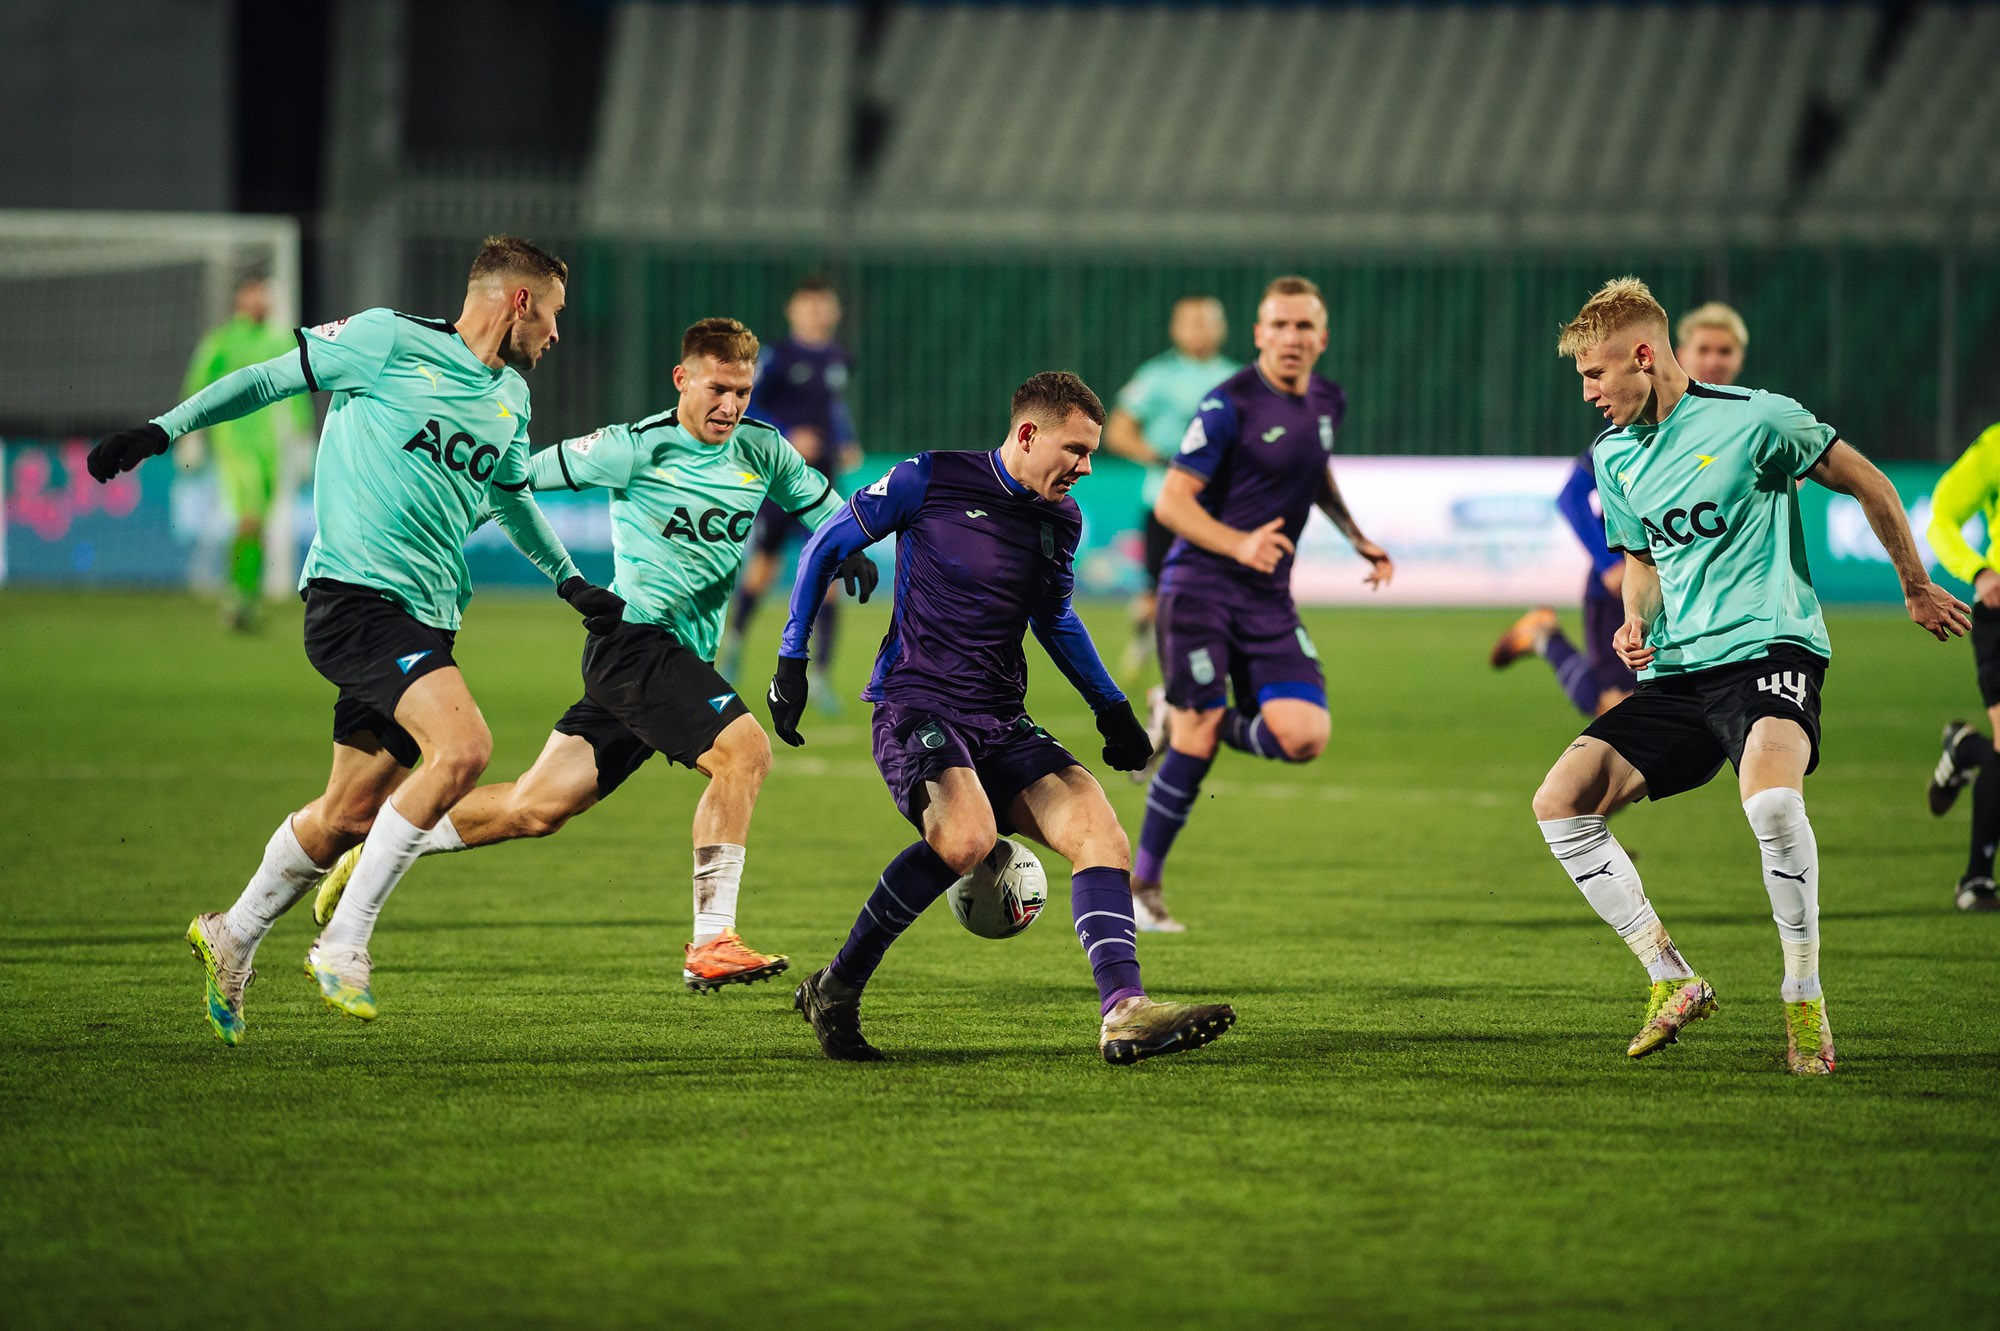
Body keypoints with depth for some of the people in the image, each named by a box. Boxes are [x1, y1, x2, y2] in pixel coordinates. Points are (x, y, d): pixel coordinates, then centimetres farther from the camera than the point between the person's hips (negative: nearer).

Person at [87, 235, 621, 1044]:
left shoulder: (510, 398, 17)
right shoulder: (389, 342, -5)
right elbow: (269, 379, 3)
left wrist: (570, 581, 37)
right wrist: (162, 431, -1)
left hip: (425, 615, 8)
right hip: (355, 591, -8)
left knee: (350, 813, 8)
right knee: (462, 746, -26)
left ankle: (232, 940, 31)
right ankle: (344, 942, -17)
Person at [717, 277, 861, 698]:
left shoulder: (839, 360, 8)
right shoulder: (776, 356, -8)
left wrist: (848, 444, 10)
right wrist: (787, 438, -20)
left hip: (820, 481, 3)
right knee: (764, 562, 7)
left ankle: (823, 674, -5)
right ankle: (735, 636, 38)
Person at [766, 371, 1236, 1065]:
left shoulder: (1061, 521, 11)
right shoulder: (931, 480, -6)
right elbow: (826, 546, 5)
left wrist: (1111, 708, 26)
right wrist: (791, 659, 1)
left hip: (1003, 723, 6)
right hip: (916, 709, -6)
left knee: (1100, 831, -17)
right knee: (967, 834, -34)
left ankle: (1124, 1013, -26)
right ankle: (834, 991, -18)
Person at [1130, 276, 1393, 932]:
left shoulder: (1327, 402, 9)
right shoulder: (1230, 405, -12)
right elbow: (1172, 502, -13)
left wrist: (1356, 538, 21)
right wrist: (1240, 544, -27)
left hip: (1269, 596, 6)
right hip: (1201, 582, -6)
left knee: (1303, 736, -12)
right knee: (1199, 734, -13)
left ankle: (1190, 723, 15)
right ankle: (1141, 884, 1)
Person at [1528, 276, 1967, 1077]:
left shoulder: (1753, 419, -8)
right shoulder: (1616, 457, 11)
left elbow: (1868, 486, 3)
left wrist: (1917, 590, 13)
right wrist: (1636, 623, 4)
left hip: (1768, 650, -7)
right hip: (1678, 676, 7)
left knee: (1770, 795, -36)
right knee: (1560, 801, -10)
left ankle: (1805, 1001, -20)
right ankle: (1672, 982, 0)